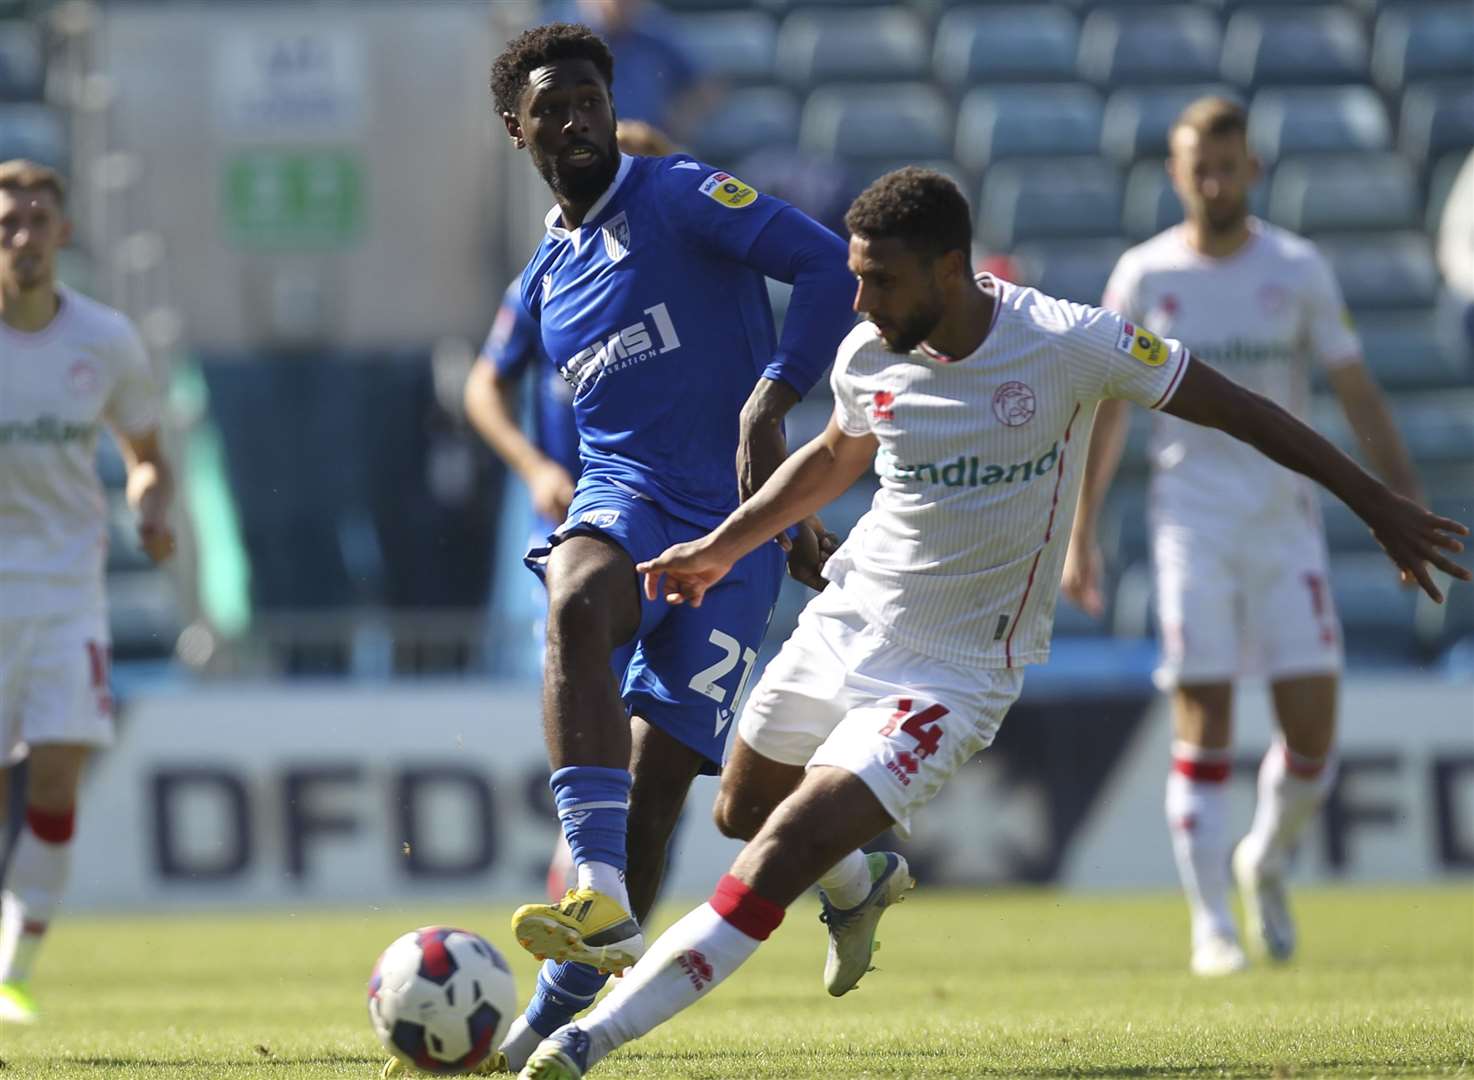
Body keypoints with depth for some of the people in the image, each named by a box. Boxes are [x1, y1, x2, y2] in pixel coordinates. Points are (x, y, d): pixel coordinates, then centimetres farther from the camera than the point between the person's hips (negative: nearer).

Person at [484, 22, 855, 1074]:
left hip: (732, 524, -4)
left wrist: (769, 405, -23)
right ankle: (601, 903, -43)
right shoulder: (545, 285, 18)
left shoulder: (680, 198, -1)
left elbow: (829, 266, -13)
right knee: (575, 608, -33)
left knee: (660, 769, -9)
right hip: (623, 499, 4)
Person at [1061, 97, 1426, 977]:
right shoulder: (1144, 277, 2)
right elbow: (1107, 408, 9)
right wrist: (1081, 534, 7)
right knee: (1204, 722, -8)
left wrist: (1411, 505, -4)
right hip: (1193, 517, -1)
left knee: (1313, 726, -4)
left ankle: (1267, 862, 25)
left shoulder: (1298, 270, 2)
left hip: (1287, 516, 1)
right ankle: (1212, 924, -2)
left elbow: (1358, 393, 4)